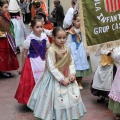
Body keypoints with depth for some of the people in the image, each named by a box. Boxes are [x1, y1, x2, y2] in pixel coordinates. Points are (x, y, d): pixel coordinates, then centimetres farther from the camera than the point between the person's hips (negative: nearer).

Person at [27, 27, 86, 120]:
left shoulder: (67, 49, 2)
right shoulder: (51, 50, -18)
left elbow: (71, 63, 6)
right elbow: (51, 68, -21)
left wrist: (72, 74, -11)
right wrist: (62, 79, -21)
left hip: (67, 77, 7)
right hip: (55, 78, -7)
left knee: (73, 97, 14)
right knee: (57, 99, 0)